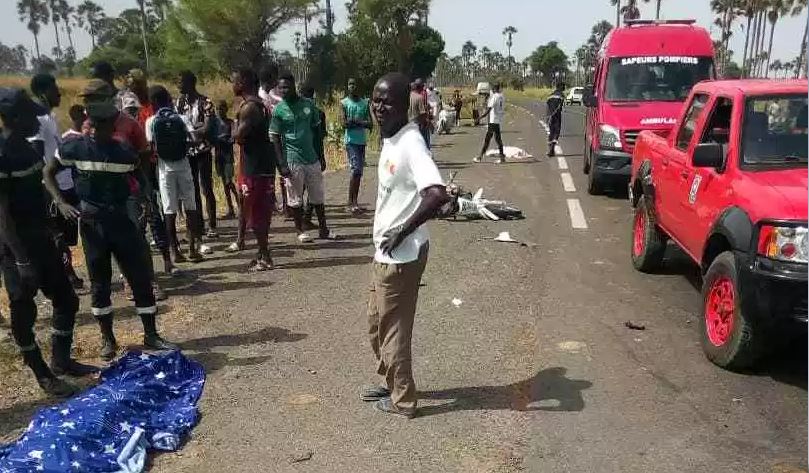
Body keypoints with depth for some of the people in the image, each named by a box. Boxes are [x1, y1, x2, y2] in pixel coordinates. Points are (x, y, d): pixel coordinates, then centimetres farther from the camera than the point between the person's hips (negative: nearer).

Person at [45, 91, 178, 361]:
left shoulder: (126, 152, 0)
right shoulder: (74, 147, -5)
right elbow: (48, 174, 3)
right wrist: (61, 203, -8)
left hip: (121, 218, 2)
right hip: (91, 221, -2)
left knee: (141, 276, 1)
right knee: (100, 281, 7)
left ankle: (151, 335, 13)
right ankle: (107, 338, 22)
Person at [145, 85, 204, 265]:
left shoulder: (151, 121, -2)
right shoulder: (180, 118, 1)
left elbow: (152, 147, -7)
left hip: (165, 167, -1)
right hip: (183, 164, 1)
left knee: (170, 211, 3)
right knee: (190, 208, 7)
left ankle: (176, 252, 6)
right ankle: (192, 249, 5)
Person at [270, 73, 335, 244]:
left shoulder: (308, 104, 4)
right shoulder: (278, 110, -5)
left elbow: (316, 131, 11)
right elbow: (275, 138, -4)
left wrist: (321, 156, 9)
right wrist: (282, 164, -11)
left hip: (312, 158, 3)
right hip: (293, 161, -3)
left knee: (318, 197, 10)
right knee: (296, 199, 5)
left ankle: (323, 229, 20)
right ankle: (300, 231, 18)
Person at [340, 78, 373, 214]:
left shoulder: (365, 103, 9)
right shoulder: (343, 103, -1)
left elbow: (370, 124, 1)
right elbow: (344, 123, -13)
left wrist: (354, 121, -12)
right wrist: (362, 123, -9)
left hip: (362, 141, 5)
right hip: (351, 140, -5)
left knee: (359, 172, 8)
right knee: (356, 171, -14)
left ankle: (354, 202, 17)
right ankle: (352, 202, -7)